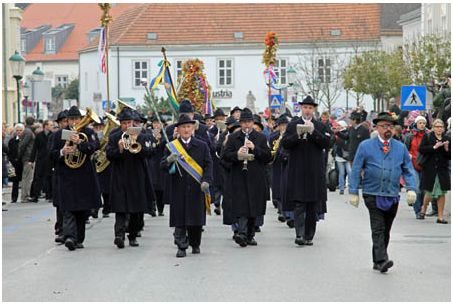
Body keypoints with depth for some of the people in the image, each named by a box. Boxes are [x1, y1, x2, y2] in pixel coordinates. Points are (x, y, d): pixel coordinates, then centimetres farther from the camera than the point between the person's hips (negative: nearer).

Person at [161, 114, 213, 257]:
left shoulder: (202, 146, 6)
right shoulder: (171, 146, 4)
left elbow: (208, 165, 2)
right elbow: (163, 166, -2)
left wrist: (206, 181, -13)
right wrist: (169, 160, -25)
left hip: (197, 188, 1)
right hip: (179, 189, -1)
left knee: (196, 219, 5)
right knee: (180, 219, -2)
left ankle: (195, 244, 22)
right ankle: (181, 247, 3)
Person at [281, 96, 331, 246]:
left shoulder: (321, 126, 8)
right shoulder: (292, 125, 8)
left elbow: (326, 143, -4)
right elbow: (285, 143, -1)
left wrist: (313, 131, -14)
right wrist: (297, 135, -17)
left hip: (315, 172, 1)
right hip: (297, 171, -1)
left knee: (313, 207, 5)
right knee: (299, 204, -8)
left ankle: (309, 236, 12)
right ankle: (299, 235, -13)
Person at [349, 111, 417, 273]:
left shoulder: (400, 148, 8)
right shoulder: (365, 146, 1)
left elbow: (408, 170, 10)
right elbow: (356, 170, 2)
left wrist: (411, 189, -4)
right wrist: (353, 192, -2)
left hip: (392, 196, 3)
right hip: (373, 194, -3)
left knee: (386, 230, 8)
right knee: (378, 228, -13)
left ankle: (377, 262, 18)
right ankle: (382, 260, -21)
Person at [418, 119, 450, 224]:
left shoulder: (447, 139, 8)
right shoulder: (427, 137, 0)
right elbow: (421, 149, -12)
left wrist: (446, 149, -11)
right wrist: (434, 147, -19)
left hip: (443, 170, 3)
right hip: (429, 169, -2)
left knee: (442, 193, 1)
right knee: (429, 192, 2)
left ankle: (440, 217, 8)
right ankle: (424, 208, 31)